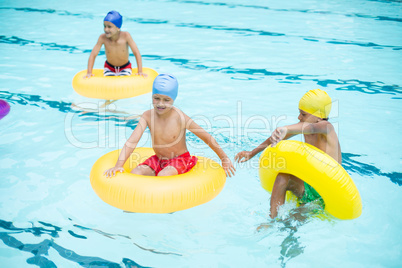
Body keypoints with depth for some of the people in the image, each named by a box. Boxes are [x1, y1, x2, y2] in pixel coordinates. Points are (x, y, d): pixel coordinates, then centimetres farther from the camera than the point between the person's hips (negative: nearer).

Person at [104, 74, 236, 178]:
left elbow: (207, 137, -12)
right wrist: (119, 165, -29)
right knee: (134, 173, -19)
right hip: (158, 160, 4)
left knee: (163, 175, -34)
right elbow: (132, 141, -17)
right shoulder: (148, 116, -11)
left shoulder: (180, 118, -21)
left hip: (180, 160, -4)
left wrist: (224, 158, -5)